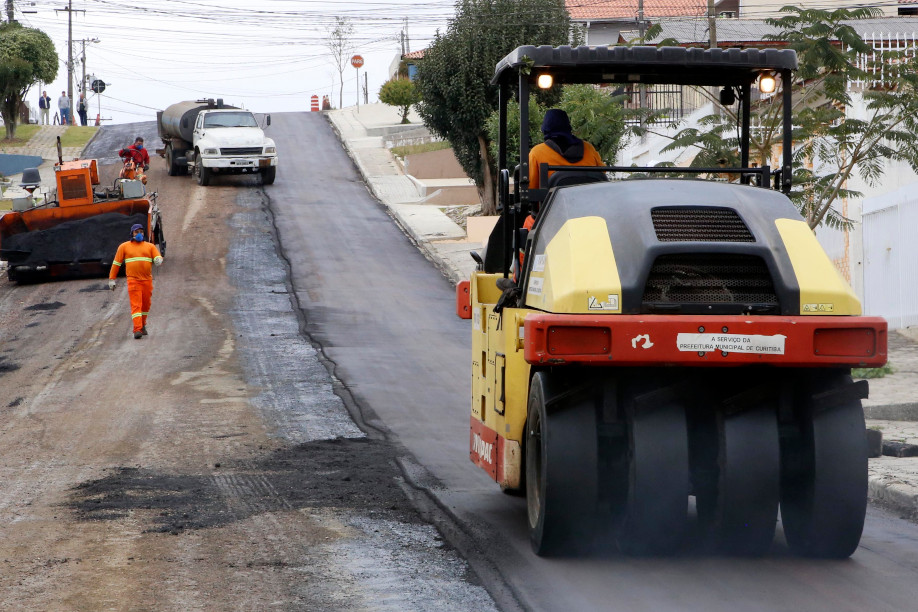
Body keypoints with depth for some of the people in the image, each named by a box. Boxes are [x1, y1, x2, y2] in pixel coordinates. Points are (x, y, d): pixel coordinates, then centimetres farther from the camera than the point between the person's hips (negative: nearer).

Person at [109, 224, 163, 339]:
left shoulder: (150, 246, 11)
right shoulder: (124, 246, 8)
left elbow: (158, 257, 0)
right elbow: (116, 263, 10)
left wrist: (158, 260, -26)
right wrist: (111, 279, 7)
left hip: (147, 281, 3)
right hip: (133, 281, -3)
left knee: (146, 304, 13)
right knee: (136, 305, -13)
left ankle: (143, 325, 34)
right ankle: (137, 330, -20)